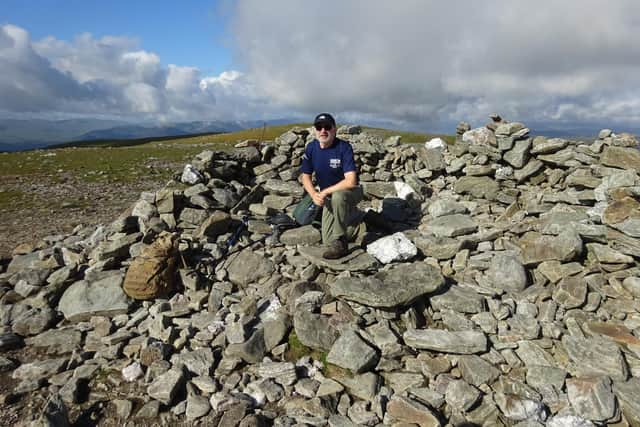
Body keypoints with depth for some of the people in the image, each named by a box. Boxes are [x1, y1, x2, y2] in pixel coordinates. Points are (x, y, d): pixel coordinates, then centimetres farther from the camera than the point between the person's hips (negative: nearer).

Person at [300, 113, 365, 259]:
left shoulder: (344, 147, -22)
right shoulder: (311, 147, -6)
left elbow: (351, 181, -29)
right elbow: (306, 176, 0)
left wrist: (325, 192, -24)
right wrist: (314, 194, -19)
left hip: (351, 192, -5)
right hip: (329, 197, 5)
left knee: (337, 196, -41)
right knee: (328, 240, -4)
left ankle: (340, 244, -24)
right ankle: (353, 216, 26)